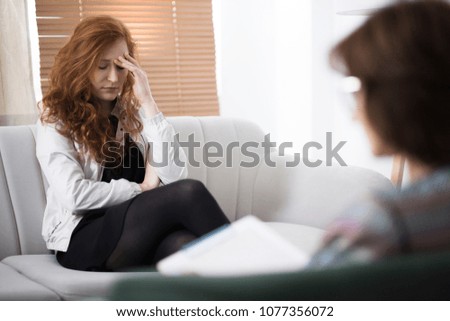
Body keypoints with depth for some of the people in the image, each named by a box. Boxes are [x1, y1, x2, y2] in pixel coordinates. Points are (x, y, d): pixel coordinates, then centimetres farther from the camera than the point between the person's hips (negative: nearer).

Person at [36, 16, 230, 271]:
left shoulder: (135, 111, 13)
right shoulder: (57, 119, 1)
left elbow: (175, 175, -4)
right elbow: (75, 195, -14)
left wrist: (148, 102, -5)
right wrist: (141, 189, -4)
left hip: (145, 232, 4)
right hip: (82, 240, -3)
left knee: (185, 244, -36)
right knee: (188, 193, -28)